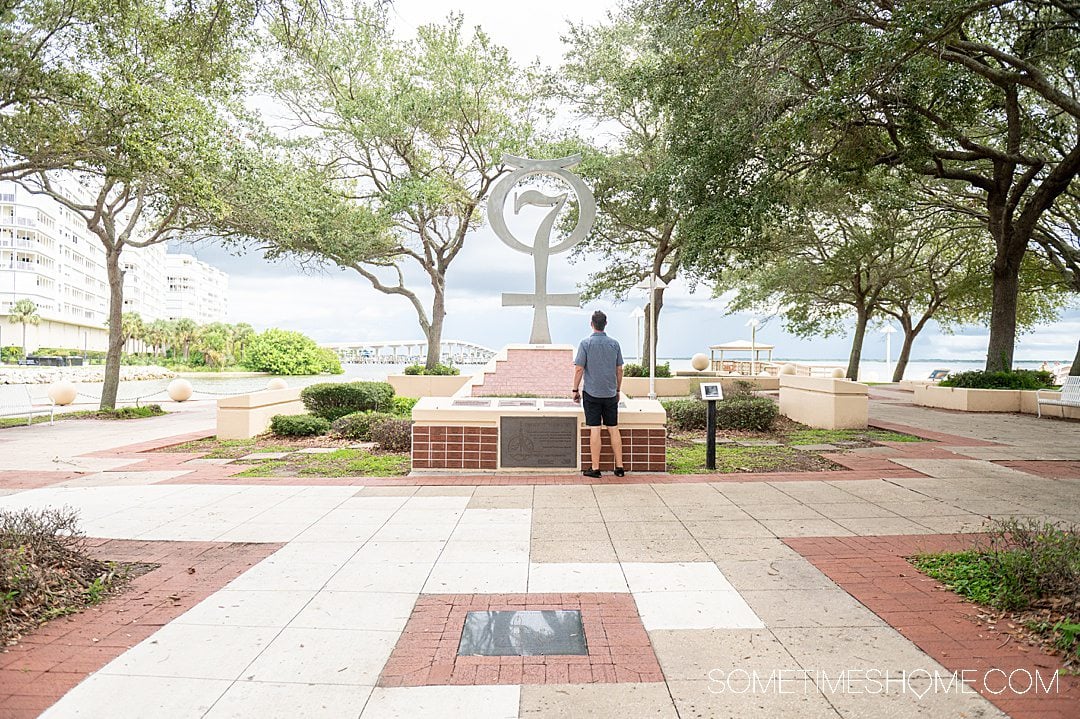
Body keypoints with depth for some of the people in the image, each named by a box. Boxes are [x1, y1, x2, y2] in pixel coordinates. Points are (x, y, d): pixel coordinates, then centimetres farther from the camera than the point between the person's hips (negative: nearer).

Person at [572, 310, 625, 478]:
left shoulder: (586, 343, -7)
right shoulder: (614, 344, 4)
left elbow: (579, 369, -8)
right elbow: (619, 370, 8)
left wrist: (575, 390, 1)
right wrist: (617, 390, 19)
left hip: (592, 393, -3)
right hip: (610, 394, 3)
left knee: (595, 430, -1)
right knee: (613, 429, 8)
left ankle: (595, 468, 3)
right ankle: (619, 467, 11)